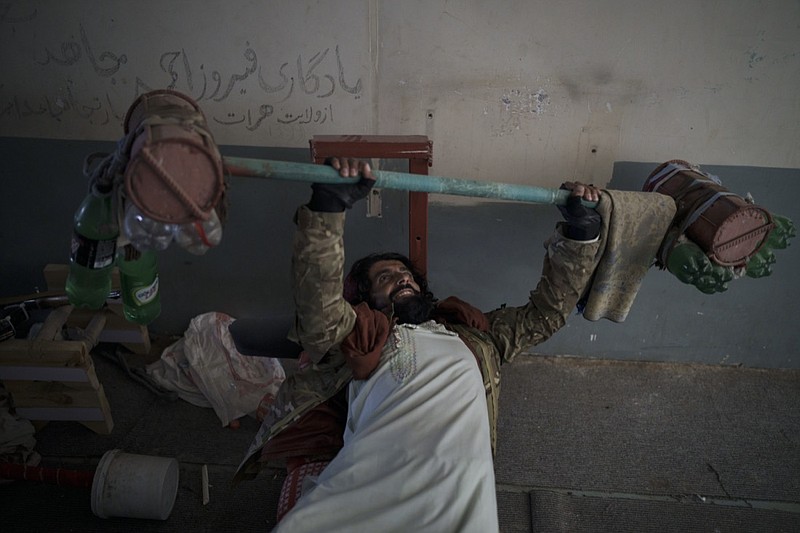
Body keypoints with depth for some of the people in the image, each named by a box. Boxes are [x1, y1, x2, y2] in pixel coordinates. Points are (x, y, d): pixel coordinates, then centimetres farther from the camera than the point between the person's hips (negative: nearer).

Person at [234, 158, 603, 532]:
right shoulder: (359, 335, 19)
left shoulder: (472, 333, 28)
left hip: (459, 482, 2)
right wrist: (327, 209, -10)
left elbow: (547, 311, 31)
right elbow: (319, 305, 1)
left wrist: (580, 231, 24)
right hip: (373, 477, -1)